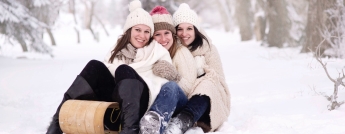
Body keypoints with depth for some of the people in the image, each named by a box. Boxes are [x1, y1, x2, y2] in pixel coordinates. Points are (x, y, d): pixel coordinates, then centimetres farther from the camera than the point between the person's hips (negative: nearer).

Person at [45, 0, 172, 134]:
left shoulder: (158, 50, 12)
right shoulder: (118, 49, 22)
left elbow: (168, 79, 1)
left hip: (139, 102, -3)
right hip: (113, 100, 3)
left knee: (123, 70, -27)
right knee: (95, 66, -17)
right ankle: (59, 121, -24)